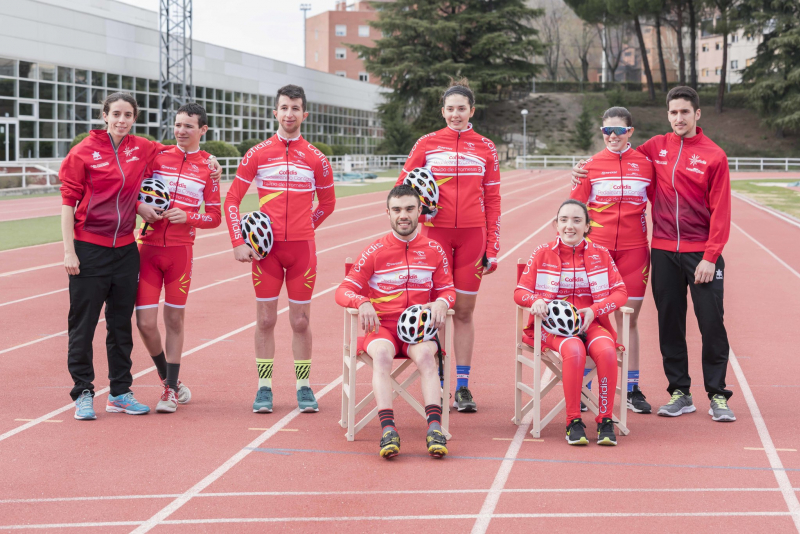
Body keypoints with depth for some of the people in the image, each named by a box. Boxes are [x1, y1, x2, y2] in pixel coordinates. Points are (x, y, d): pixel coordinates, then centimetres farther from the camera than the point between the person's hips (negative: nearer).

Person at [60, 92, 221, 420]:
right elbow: (68, 201, -5)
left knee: (122, 323, 11)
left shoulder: (142, 149, 6)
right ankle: (83, 393, 7)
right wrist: (69, 250, -10)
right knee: (83, 324, -1)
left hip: (125, 249, 4)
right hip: (89, 248, -4)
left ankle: (120, 392, 20)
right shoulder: (83, 152, -6)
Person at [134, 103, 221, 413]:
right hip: (148, 248, 1)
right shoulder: (157, 156, 5)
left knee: (174, 319, 4)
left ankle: (170, 390, 16)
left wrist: (187, 217, -13)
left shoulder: (208, 167, 3)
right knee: (145, 322, -4)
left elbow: (214, 217, 4)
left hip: (180, 250, -1)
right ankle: (168, 378, 20)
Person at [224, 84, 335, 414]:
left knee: (301, 321, 4)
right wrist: (238, 242, -3)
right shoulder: (257, 155, 2)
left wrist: (303, 228, 9)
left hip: (302, 247, 0)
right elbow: (232, 199, 5)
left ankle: (303, 387, 14)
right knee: (265, 319, 3)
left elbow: (327, 203, 17)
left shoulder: (316, 158, 4)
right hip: (265, 247, 0)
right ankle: (264, 388, 10)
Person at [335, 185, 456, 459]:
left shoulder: (434, 251, 10)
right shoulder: (375, 252, 5)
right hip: (382, 325, -1)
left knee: (425, 355, -34)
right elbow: (344, 290, 4)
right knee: (382, 354, -35)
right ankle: (387, 429, -46)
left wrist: (442, 303, -10)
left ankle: (435, 427, -44)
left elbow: (447, 290, 16)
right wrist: (362, 303, -19)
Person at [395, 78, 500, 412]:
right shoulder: (426, 144, 4)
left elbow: (492, 200, 8)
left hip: (472, 234, 1)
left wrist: (492, 247, 4)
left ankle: (463, 386, 11)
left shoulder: (485, 148, 7)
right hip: (436, 232, -1)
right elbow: (403, 186, 11)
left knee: (464, 312, 5)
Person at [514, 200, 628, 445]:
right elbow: (520, 291, 6)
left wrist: (595, 310, -12)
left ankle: (605, 420, -22)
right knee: (574, 350, -37)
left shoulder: (600, 254, 10)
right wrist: (535, 300, -18)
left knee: (606, 351, -33)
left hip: (591, 323, 2)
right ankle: (573, 422, -27)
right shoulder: (542, 254, 7)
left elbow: (620, 292, 6)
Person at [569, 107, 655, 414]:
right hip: (596, 248, 0)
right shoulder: (591, 165, 4)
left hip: (633, 250, 0)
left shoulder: (645, 164, 5)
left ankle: (632, 389, 13)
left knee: (628, 320, 5)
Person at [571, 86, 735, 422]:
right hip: (664, 252, 3)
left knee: (711, 323, -2)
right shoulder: (657, 148, 6)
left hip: (702, 254, -3)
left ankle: (717, 396, 7)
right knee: (669, 324, 6)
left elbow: (720, 211, -5)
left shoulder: (714, 156, -3)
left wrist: (710, 258, -11)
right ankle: (679, 393, 16)